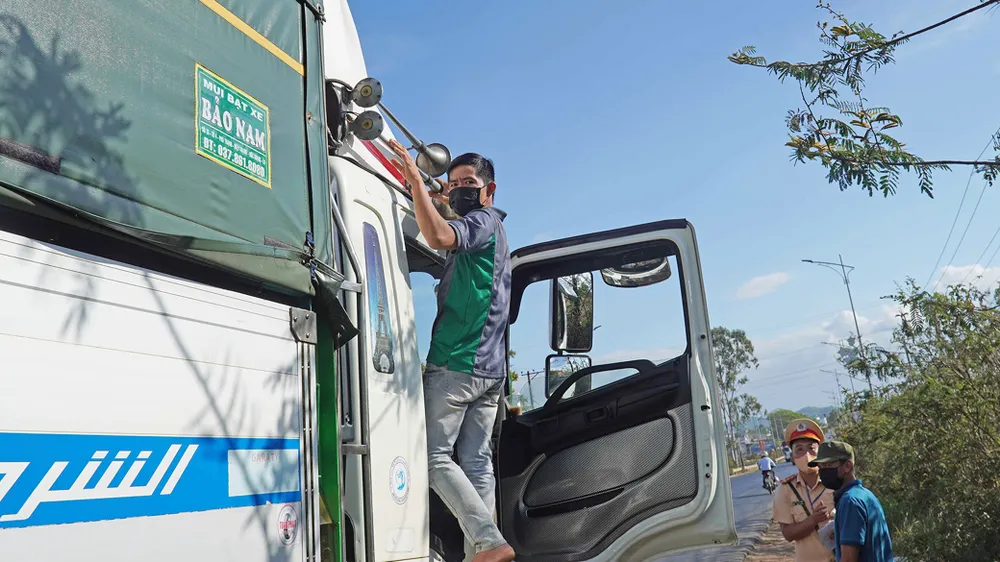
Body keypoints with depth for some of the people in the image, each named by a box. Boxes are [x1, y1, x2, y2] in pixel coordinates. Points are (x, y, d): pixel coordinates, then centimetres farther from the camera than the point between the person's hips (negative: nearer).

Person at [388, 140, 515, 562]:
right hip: (491, 369, 9)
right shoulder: (494, 232, 23)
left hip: (456, 364, -9)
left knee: (434, 456, -5)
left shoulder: (485, 221, -7)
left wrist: (414, 179, -24)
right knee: (477, 462, 7)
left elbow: (439, 236, -28)